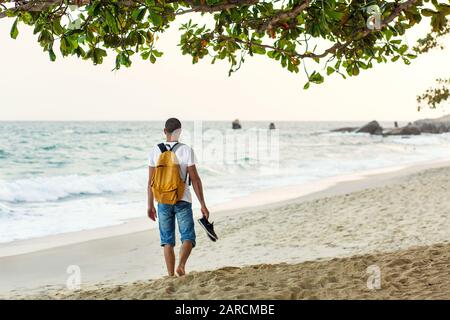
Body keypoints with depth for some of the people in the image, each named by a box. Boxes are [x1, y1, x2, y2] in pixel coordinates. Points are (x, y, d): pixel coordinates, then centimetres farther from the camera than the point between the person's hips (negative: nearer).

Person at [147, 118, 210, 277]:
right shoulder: (186, 150, -7)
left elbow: (151, 180, 4)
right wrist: (203, 205, -3)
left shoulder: (155, 151, 1)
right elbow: (195, 179, -8)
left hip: (163, 201, 2)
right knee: (188, 237, 5)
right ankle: (181, 265, -19)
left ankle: (171, 275, 7)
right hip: (183, 201, -2)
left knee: (167, 240, 10)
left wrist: (150, 205, 12)